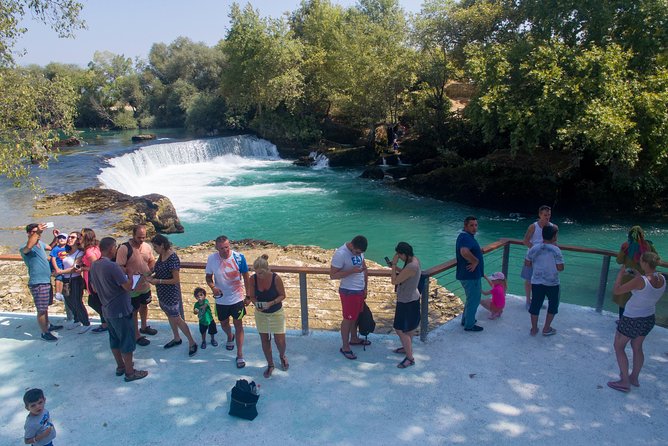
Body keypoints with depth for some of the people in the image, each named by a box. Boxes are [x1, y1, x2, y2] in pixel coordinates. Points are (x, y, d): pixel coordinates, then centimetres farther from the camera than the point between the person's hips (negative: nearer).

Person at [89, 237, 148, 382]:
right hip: (121, 310, -9)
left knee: (114, 339, 20)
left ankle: (120, 366, 33)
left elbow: (94, 288, 13)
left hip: (107, 309, 9)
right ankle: (130, 372, 12)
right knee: (127, 342, 3)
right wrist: (130, 273, -7)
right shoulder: (112, 266, -25)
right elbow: (128, 286, -23)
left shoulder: (94, 266, 2)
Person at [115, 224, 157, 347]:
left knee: (144, 306, 25)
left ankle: (144, 327, 46)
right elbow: (119, 267, -20)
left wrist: (151, 270, -7)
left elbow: (151, 261, 11)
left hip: (145, 285, 6)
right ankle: (137, 335, 22)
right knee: (134, 311, 9)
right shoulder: (124, 248, -20)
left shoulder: (147, 246, -2)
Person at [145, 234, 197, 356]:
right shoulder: (161, 256, 1)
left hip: (171, 294, -9)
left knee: (177, 318, -2)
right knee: (169, 316, 21)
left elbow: (176, 280, -24)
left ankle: (192, 342, 10)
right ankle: (176, 339, 38)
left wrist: (158, 281, -23)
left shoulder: (173, 259, -26)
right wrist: (152, 277, -4)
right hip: (162, 293, 9)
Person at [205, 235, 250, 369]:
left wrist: (248, 296, -3)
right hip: (221, 299, 2)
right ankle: (230, 337, 56)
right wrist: (213, 287, -22)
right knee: (224, 324, 22)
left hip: (237, 298, -2)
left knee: (238, 325, 5)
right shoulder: (212, 259, -14)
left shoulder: (239, 257, -18)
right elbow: (208, 277, 0)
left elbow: (246, 277, -7)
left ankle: (240, 355, 17)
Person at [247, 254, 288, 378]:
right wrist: (256, 304, -25)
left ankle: (282, 356, 38)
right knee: (265, 340, 12)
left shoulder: (276, 278, -23)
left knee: (280, 340, 3)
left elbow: (282, 295, -13)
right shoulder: (253, 279, -16)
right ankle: (270, 364, 34)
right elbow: (252, 296, -4)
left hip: (276, 313, -2)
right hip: (261, 314, 2)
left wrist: (271, 303, -28)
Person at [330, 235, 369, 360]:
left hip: (360, 290, 7)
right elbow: (333, 275, -22)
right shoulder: (340, 254, -25)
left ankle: (354, 339, 43)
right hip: (349, 292, -7)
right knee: (348, 319, 6)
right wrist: (352, 271, -30)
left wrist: (365, 287, 12)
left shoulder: (359, 250, -2)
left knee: (356, 316, 22)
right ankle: (345, 347, 22)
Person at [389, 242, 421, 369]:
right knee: (409, 327, 26)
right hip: (412, 299, 10)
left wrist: (394, 265, -19)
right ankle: (408, 348, 44)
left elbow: (394, 281, -25)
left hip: (407, 302, -10)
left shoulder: (411, 267, -32)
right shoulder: (414, 260, -2)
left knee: (401, 330, 1)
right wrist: (395, 266, 0)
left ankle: (410, 358, 11)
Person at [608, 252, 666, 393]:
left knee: (619, 347, 11)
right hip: (649, 318, 7)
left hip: (632, 320, -7)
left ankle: (625, 382, 14)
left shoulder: (640, 281, -30)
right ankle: (634, 378, 40)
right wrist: (639, 275, 10)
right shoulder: (662, 279, -8)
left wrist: (621, 273, -11)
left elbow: (617, 290, -23)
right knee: (637, 347, 25)